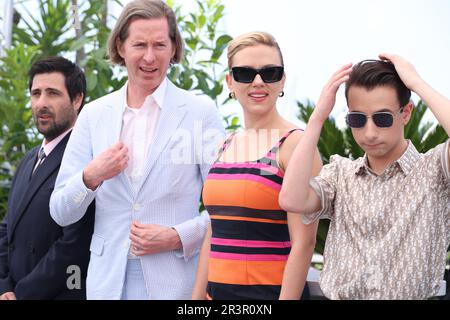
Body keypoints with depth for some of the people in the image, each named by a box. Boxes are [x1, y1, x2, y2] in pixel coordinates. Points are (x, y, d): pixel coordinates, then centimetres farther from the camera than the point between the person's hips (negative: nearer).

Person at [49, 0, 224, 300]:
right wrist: (90, 177, -12)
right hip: (109, 281, 3)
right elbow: (61, 214, 5)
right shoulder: (94, 114, 6)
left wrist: (179, 238, -15)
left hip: (177, 281, -2)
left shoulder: (201, 111, -3)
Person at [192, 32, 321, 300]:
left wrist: (287, 297, -18)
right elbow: (215, 235, 13)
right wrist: (198, 297, 9)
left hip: (271, 291, -6)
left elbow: (303, 243, -15)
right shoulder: (225, 146, 9)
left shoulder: (295, 143, -10)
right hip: (218, 291, 6)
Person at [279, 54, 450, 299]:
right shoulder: (340, 173, 8)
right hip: (339, 294, 2)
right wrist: (318, 116, -5)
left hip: (413, 294, -1)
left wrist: (417, 84, -11)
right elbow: (292, 201, -10)